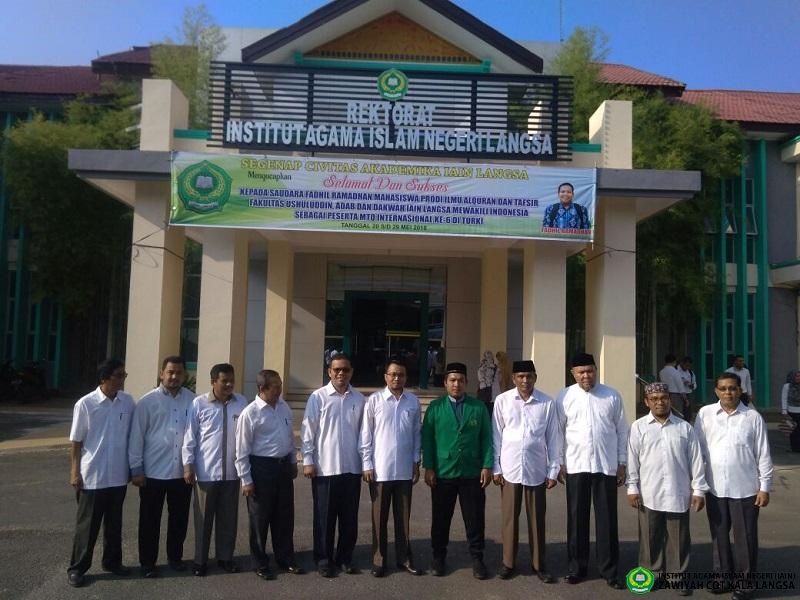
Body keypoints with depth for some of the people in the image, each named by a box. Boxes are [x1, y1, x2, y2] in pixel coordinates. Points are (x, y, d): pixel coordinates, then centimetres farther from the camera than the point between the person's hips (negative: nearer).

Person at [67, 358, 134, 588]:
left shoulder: (128, 402, -2)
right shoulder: (85, 404, -12)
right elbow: (76, 441, -5)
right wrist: (74, 472, -6)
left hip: (118, 476, 4)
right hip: (92, 476, -4)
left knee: (114, 523, 17)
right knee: (87, 524, 8)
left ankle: (112, 561, 32)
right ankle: (77, 568, 23)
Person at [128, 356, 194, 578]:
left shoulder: (193, 400, -1)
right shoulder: (147, 401, -5)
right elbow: (136, 436, -3)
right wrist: (136, 469, -4)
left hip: (183, 472, 2)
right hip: (153, 472, -2)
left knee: (179, 518, 15)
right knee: (150, 520, 11)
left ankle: (175, 557, 33)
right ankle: (148, 562, 27)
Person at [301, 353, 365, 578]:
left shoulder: (359, 399, 4)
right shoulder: (318, 397, -4)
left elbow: (363, 432, 8)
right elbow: (307, 431, -3)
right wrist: (308, 460, -6)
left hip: (352, 467, 3)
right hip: (324, 467, -3)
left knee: (349, 516, 11)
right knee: (324, 516, 7)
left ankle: (345, 558, 26)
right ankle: (323, 559, 21)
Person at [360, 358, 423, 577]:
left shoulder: (413, 401, 3)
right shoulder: (374, 400, -4)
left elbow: (417, 433, 8)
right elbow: (366, 434, -2)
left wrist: (416, 463, 7)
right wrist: (367, 464, -5)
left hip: (405, 469, 2)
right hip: (380, 469, -2)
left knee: (403, 516, 12)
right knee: (379, 517, 8)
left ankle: (404, 558, 25)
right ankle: (379, 560, 20)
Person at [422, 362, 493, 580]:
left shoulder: (478, 407, 4)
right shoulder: (435, 407, 2)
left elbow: (486, 438, 4)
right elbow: (427, 438, 0)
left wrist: (487, 466, -3)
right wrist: (428, 468, -5)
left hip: (472, 473, 0)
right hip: (442, 473, 0)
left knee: (475, 519, 6)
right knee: (440, 518, 10)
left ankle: (477, 558, 20)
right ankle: (438, 557, 25)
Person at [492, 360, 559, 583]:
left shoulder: (547, 403, -2)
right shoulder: (502, 400, -3)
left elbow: (553, 439, 3)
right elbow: (497, 436, 1)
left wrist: (553, 471, 3)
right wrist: (495, 467, 0)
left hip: (536, 470, 0)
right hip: (510, 468, 0)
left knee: (537, 518, 11)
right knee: (509, 517, 9)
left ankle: (539, 563, 25)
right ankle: (508, 562, 23)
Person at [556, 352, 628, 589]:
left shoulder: (612, 396, 2)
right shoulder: (564, 396, 0)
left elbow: (622, 431, 5)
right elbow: (558, 431, 3)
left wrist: (622, 463, 3)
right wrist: (559, 462, 0)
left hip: (606, 466, 0)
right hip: (576, 466, 0)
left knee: (607, 519, 7)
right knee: (577, 519, 9)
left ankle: (609, 570, 20)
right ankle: (576, 567, 23)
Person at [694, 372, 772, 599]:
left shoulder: (753, 417, -3)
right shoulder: (705, 414, -1)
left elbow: (763, 454, 0)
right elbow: (698, 449, 3)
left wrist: (765, 487, -1)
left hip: (745, 488, -1)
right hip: (715, 487, 2)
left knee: (745, 538, 7)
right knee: (719, 535, 14)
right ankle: (723, 574, 32)